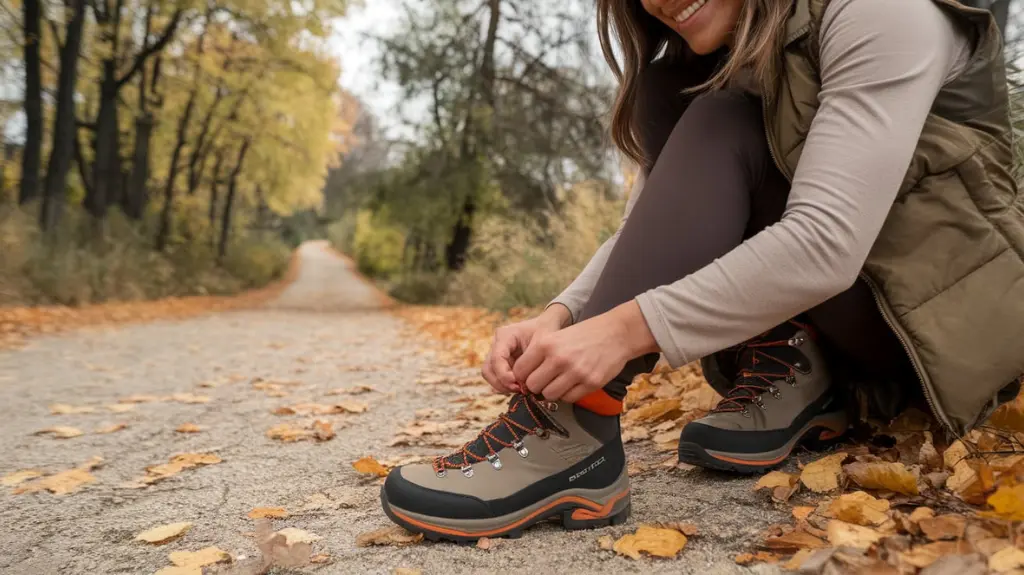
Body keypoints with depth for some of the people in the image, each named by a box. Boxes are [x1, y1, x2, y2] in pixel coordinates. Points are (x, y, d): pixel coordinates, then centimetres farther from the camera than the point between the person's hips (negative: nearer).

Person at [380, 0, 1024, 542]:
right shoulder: (706, 69, 4)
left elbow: (828, 242, -31)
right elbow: (649, 236, -3)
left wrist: (627, 327, -35)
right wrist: (561, 316, -21)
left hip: (950, 316, -6)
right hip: (838, 311, 6)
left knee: (725, 129, -25)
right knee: (666, 97, -10)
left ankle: (574, 435, -34)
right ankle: (789, 374, -10)